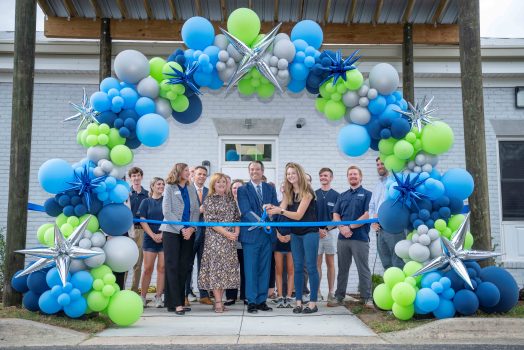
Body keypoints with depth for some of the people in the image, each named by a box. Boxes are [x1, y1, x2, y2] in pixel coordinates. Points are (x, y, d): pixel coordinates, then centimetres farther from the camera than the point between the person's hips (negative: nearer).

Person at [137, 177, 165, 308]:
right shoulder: (146, 201, 8)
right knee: (148, 268, -1)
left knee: (162, 268, -1)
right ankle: (143, 296, 9)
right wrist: (153, 235, -9)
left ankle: (158, 297, 5)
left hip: (165, 237, 0)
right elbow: (142, 221, 2)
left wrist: (162, 234, -10)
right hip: (150, 238, 0)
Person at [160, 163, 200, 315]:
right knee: (172, 267, -5)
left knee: (184, 267, 3)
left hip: (188, 232, 4)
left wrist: (191, 228, -8)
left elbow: (196, 211, 9)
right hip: (172, 232, -4)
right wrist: (181, 229, -13)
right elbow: (167, 211, -6)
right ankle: (175, 303, -6)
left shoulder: (191, 191, 15)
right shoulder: (169, 188, 2)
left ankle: (179, 301, 8)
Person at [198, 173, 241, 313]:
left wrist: (236, 232, -3)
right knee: (215, 267, -7)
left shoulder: (230, 199, 14)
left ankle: (219, 299, 11)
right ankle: (218, 302, -5)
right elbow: (210, 220, -8)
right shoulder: (209, 200, -1)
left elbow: (237, 217, 14)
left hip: (230, 239, 5)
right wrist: (226, 233, -15)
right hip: (215, 238, -5)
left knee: (227, 268, 4)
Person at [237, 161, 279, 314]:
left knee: (265, 269, 7)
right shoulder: (243, 190, 1)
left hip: (267, 234, 4)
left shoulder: (270, 189, 14)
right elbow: (246, 211, -10)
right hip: (251, 234, -4)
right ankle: (251, 301, 7)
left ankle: (262, 300, 16)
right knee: (251, 270, 0)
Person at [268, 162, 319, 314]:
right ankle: (298, 302, 12)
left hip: (309, 232, -6)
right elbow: (281, 209, -4)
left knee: (311, 267, -3)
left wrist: (280, 211, -29)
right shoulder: (288, 192, 7)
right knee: (297, 268, 7)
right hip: (295, 234, 6)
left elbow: (298, 215, -18)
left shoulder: (307, 192, -12)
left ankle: (313, 303, 2)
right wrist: (272, 209, -25)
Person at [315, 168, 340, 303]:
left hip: (331, 232, -1)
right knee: (317, 263, 3)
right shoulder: (314, 194, 7)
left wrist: (327, 229, -10)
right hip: (316, 232, 1)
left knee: (330, 263, 5)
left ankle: (331, 292, 10)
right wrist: (318, 229, -6)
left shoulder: (336, 195, 2)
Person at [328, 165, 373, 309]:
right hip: (342, 238, 5)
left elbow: (367, 215, -9)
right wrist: (342, 228, -9)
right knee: (342, 269, 11)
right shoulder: (342, 196, 17)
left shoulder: (367, 194, 2)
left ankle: (367, 298, 6)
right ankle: (339, 297, 18)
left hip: (360, 238, -5)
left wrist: (351, 227, -12)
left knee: (363, 269, 0)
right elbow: (335, 215, 10)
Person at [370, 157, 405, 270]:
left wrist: (379, 216, -11)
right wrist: (373, 221, 3)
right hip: (380, 229, 8)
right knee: (386, 264, 11)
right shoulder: (377, 185, 21)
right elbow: (372, 206, 22)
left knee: (398, 264, -7)